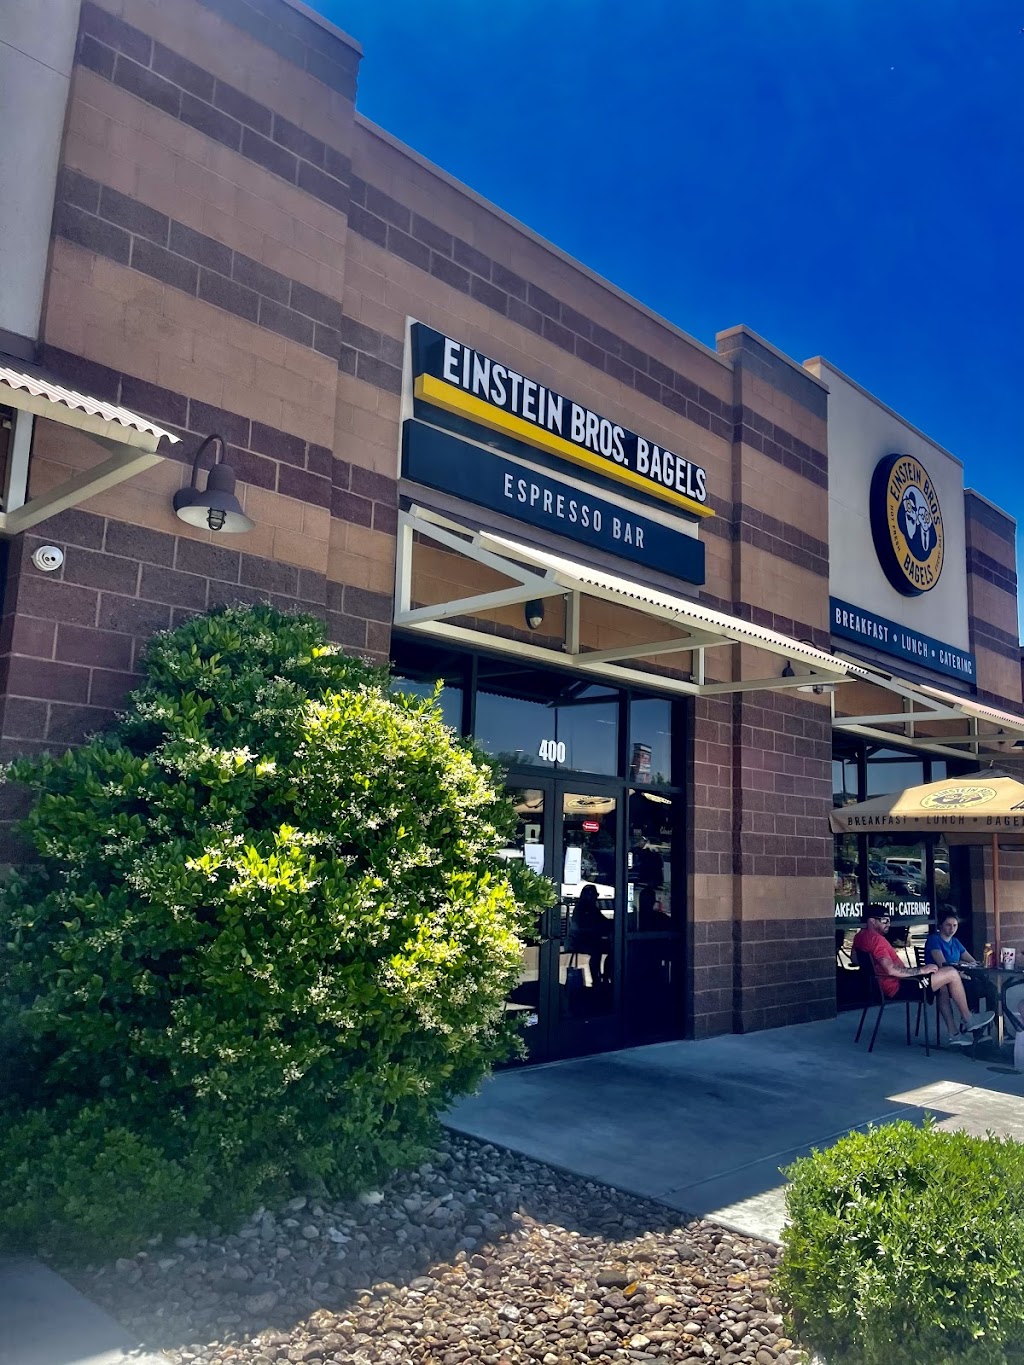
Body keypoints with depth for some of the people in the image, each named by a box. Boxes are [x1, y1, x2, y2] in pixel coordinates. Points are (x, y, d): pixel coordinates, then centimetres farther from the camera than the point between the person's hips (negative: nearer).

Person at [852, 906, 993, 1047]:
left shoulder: (859, 937, 7)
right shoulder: (876, 939, -23)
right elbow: (891, 970, -30)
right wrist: (921, 970, -20)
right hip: (896, 987, -11)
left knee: (942, 984, 22)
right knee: (952, 973, -6)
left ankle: (953, 1034, 18)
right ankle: (968, 1020, 12)